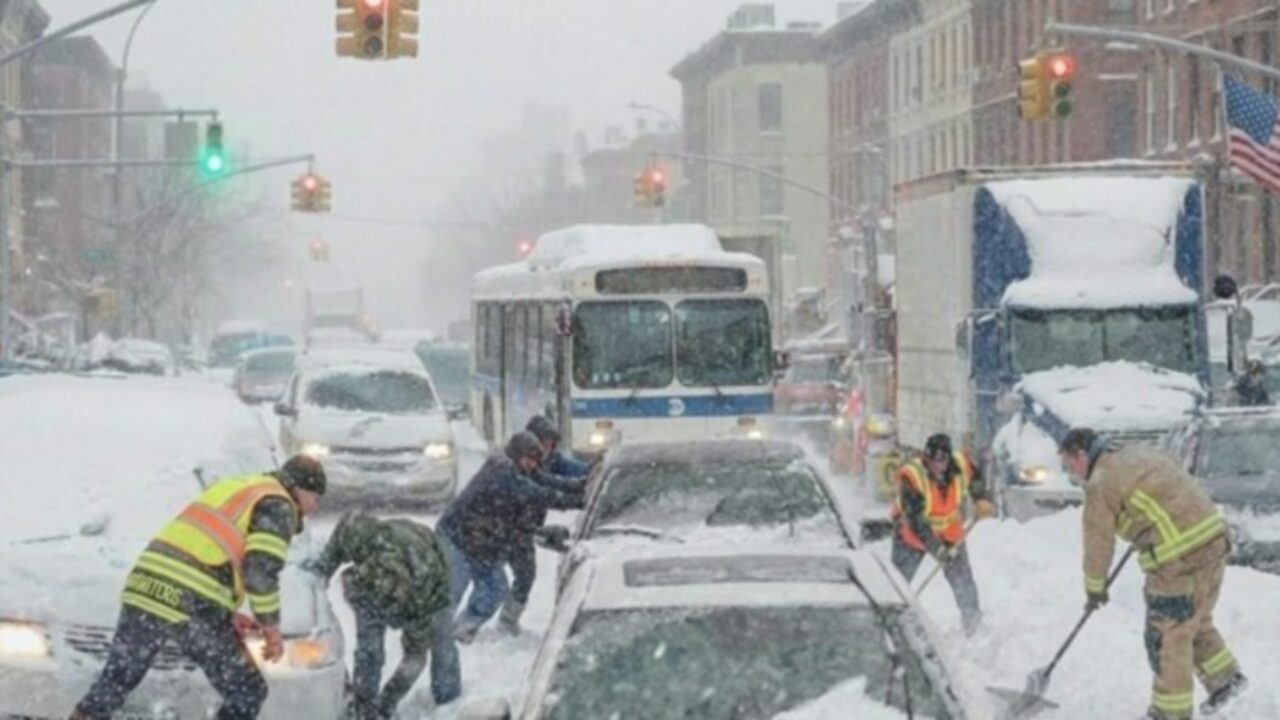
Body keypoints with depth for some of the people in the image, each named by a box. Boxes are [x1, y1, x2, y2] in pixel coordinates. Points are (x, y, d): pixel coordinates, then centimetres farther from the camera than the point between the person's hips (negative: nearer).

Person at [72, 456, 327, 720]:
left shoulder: (230, 488, 28)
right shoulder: (277, 507, 1)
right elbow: (260, 571, -13)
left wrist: (227, 615, 27)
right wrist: (271, 625, 1)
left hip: (144, 589, 8)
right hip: (194, 608, -8)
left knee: (111, 686, 19)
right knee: (247, 695, 8)